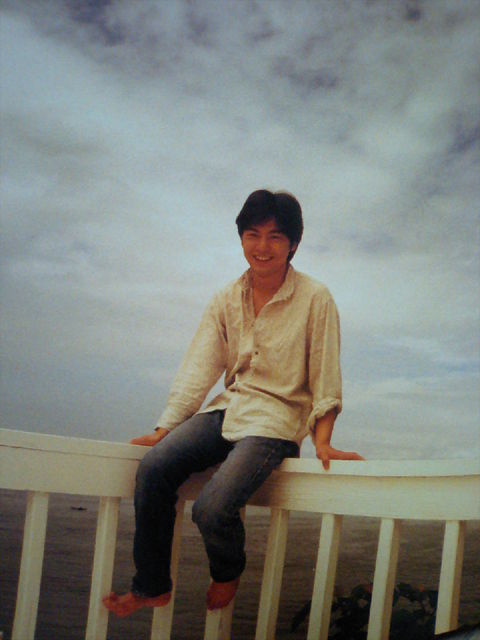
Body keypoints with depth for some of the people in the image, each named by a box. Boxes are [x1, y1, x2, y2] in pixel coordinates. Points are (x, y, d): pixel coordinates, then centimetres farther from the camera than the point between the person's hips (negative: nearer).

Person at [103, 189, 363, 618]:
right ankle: (152, 586, -2)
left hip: (277, 417, -5)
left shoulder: (315, 299, -5)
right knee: (154, 468, -21)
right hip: (228, 407, 5)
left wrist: (322, 442, -8)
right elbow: (199, 368, 6)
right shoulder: (227, 300, 8)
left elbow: (325, 378, -2)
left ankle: (228, 573, 12)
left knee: (211, 509, -25)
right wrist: (165, 429, -1)